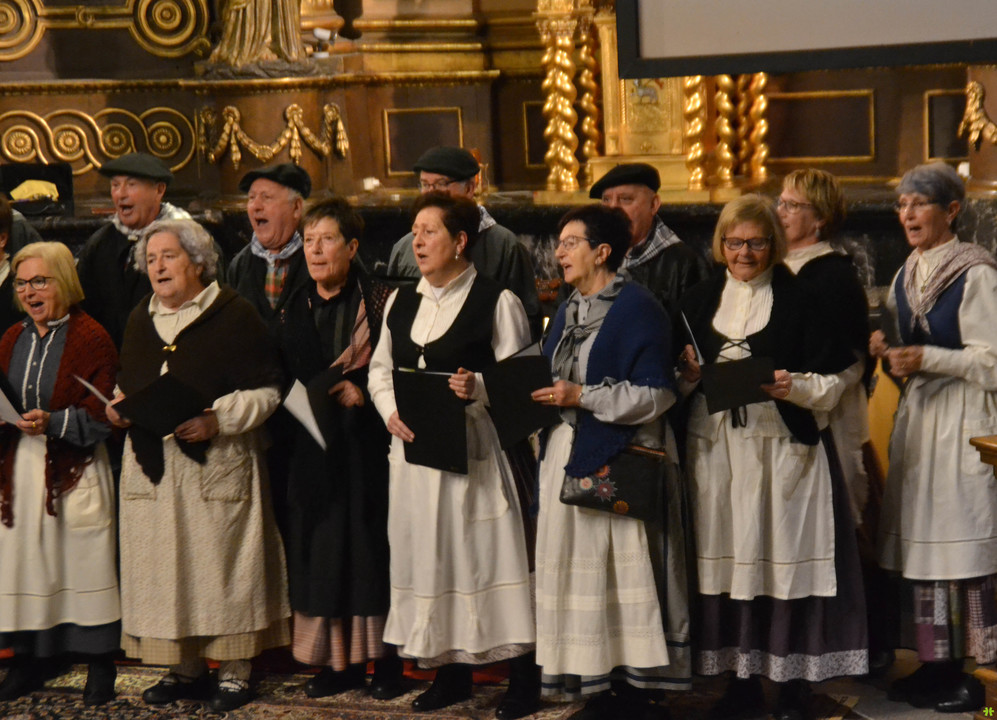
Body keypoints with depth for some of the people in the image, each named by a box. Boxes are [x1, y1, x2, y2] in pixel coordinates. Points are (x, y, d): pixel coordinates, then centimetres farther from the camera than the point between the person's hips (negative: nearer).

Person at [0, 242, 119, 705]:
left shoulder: (91, 338, -6)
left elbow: (101, 414, -10)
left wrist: (53, 421, -22)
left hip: (75, 471, -5)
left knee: (84, 561, 0)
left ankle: (100, 666, 10)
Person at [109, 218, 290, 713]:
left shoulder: (234, 316, -5)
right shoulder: (140, 320, 14)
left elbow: (265, 390, -9)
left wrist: (216, 420, -22)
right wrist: (118, 405, 2)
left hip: (217, 464, -6)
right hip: (151, 465, 6)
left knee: (222, 565, -2)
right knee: (165, 567, 7)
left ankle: (234, 672, 7)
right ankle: (186, 668, 18)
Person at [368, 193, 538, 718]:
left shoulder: (496, 302, -5)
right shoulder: (400, 301, 14)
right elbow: (379, 370, 18)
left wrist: (478, 390, -24)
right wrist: (390, 411, -1)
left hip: (473, 450, -6)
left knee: (486, 556, -5)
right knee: (427, 557, 9)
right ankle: (450, 673, 22)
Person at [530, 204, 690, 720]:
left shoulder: (637, 308, -8)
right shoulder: (568, 311, 16)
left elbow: (655, 395, -14)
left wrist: (581, 396, -16)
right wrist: (542, 392, 4)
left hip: (617, 462, -8)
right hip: (568, 455, 8)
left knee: (621, 574, -5)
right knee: (576, 575, 6)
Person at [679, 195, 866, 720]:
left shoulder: (799, 300, 0)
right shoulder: (699, 301, 12)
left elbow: (833, 384, -1)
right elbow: (678, 381, 17)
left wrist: (794, 386, -20)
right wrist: (690, 374, -4)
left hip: (784, 449, -3)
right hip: (716, 449, 4)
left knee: (785, 558, -3)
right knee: (728, 560, 4)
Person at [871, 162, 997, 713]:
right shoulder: (907, 275, 14)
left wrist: (925, 358, -20)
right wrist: (887, 349, 1)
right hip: (917, 418, 8)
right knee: (921, 543, 7)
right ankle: (937, 662, 15)